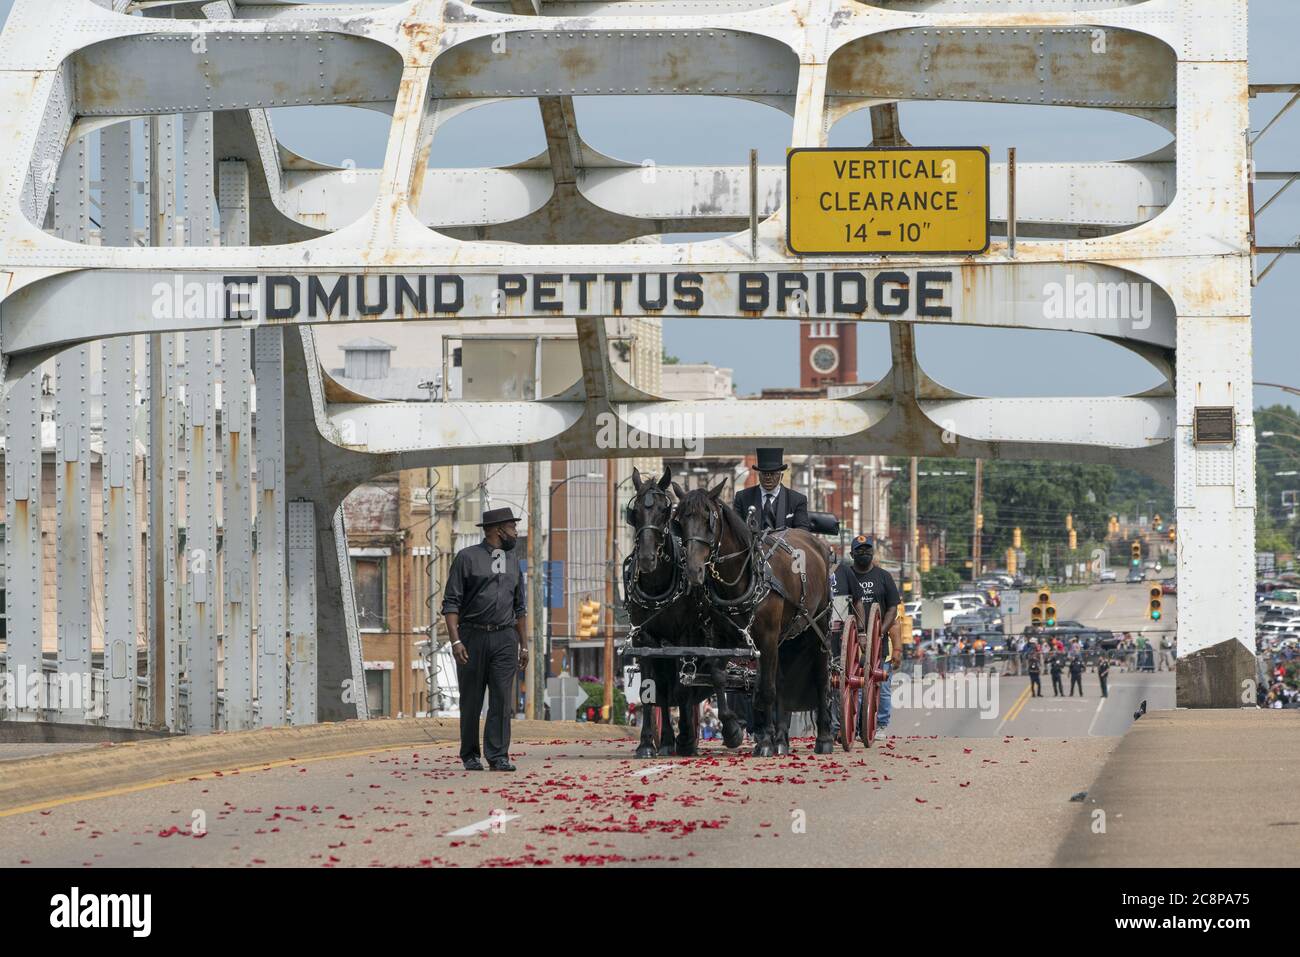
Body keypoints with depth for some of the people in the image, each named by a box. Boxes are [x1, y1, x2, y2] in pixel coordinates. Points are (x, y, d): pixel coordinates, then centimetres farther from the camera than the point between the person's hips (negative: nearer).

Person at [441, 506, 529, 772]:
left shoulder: (513, 562, 17)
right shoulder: (467, 558, -1)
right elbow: (451, 603, -5)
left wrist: (524, 645, 18)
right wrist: (456, 641, -15)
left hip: (504, 639, 4)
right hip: (472, 637, -4)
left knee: (502, 700, -5)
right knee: (471, 702, 2)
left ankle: (498, 756, -5)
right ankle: (470, 756, 11)